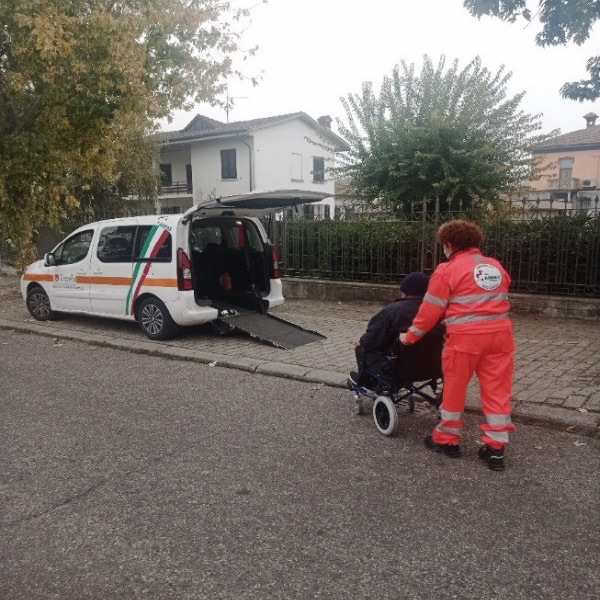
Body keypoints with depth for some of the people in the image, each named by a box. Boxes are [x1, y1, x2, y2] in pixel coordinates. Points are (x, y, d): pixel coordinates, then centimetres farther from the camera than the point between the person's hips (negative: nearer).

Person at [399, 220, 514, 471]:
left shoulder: (448, 270, -3)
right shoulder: (496, 266, 14)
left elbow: (430, 309, -3)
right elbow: (497, 301, 17)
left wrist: (411, 336, 7)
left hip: (465, 337, -5)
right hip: (500, 334, 5)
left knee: (454, 388, 11)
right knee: (497, 390, 9)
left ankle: (447, 439, 25)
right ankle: (495, 448, 13)